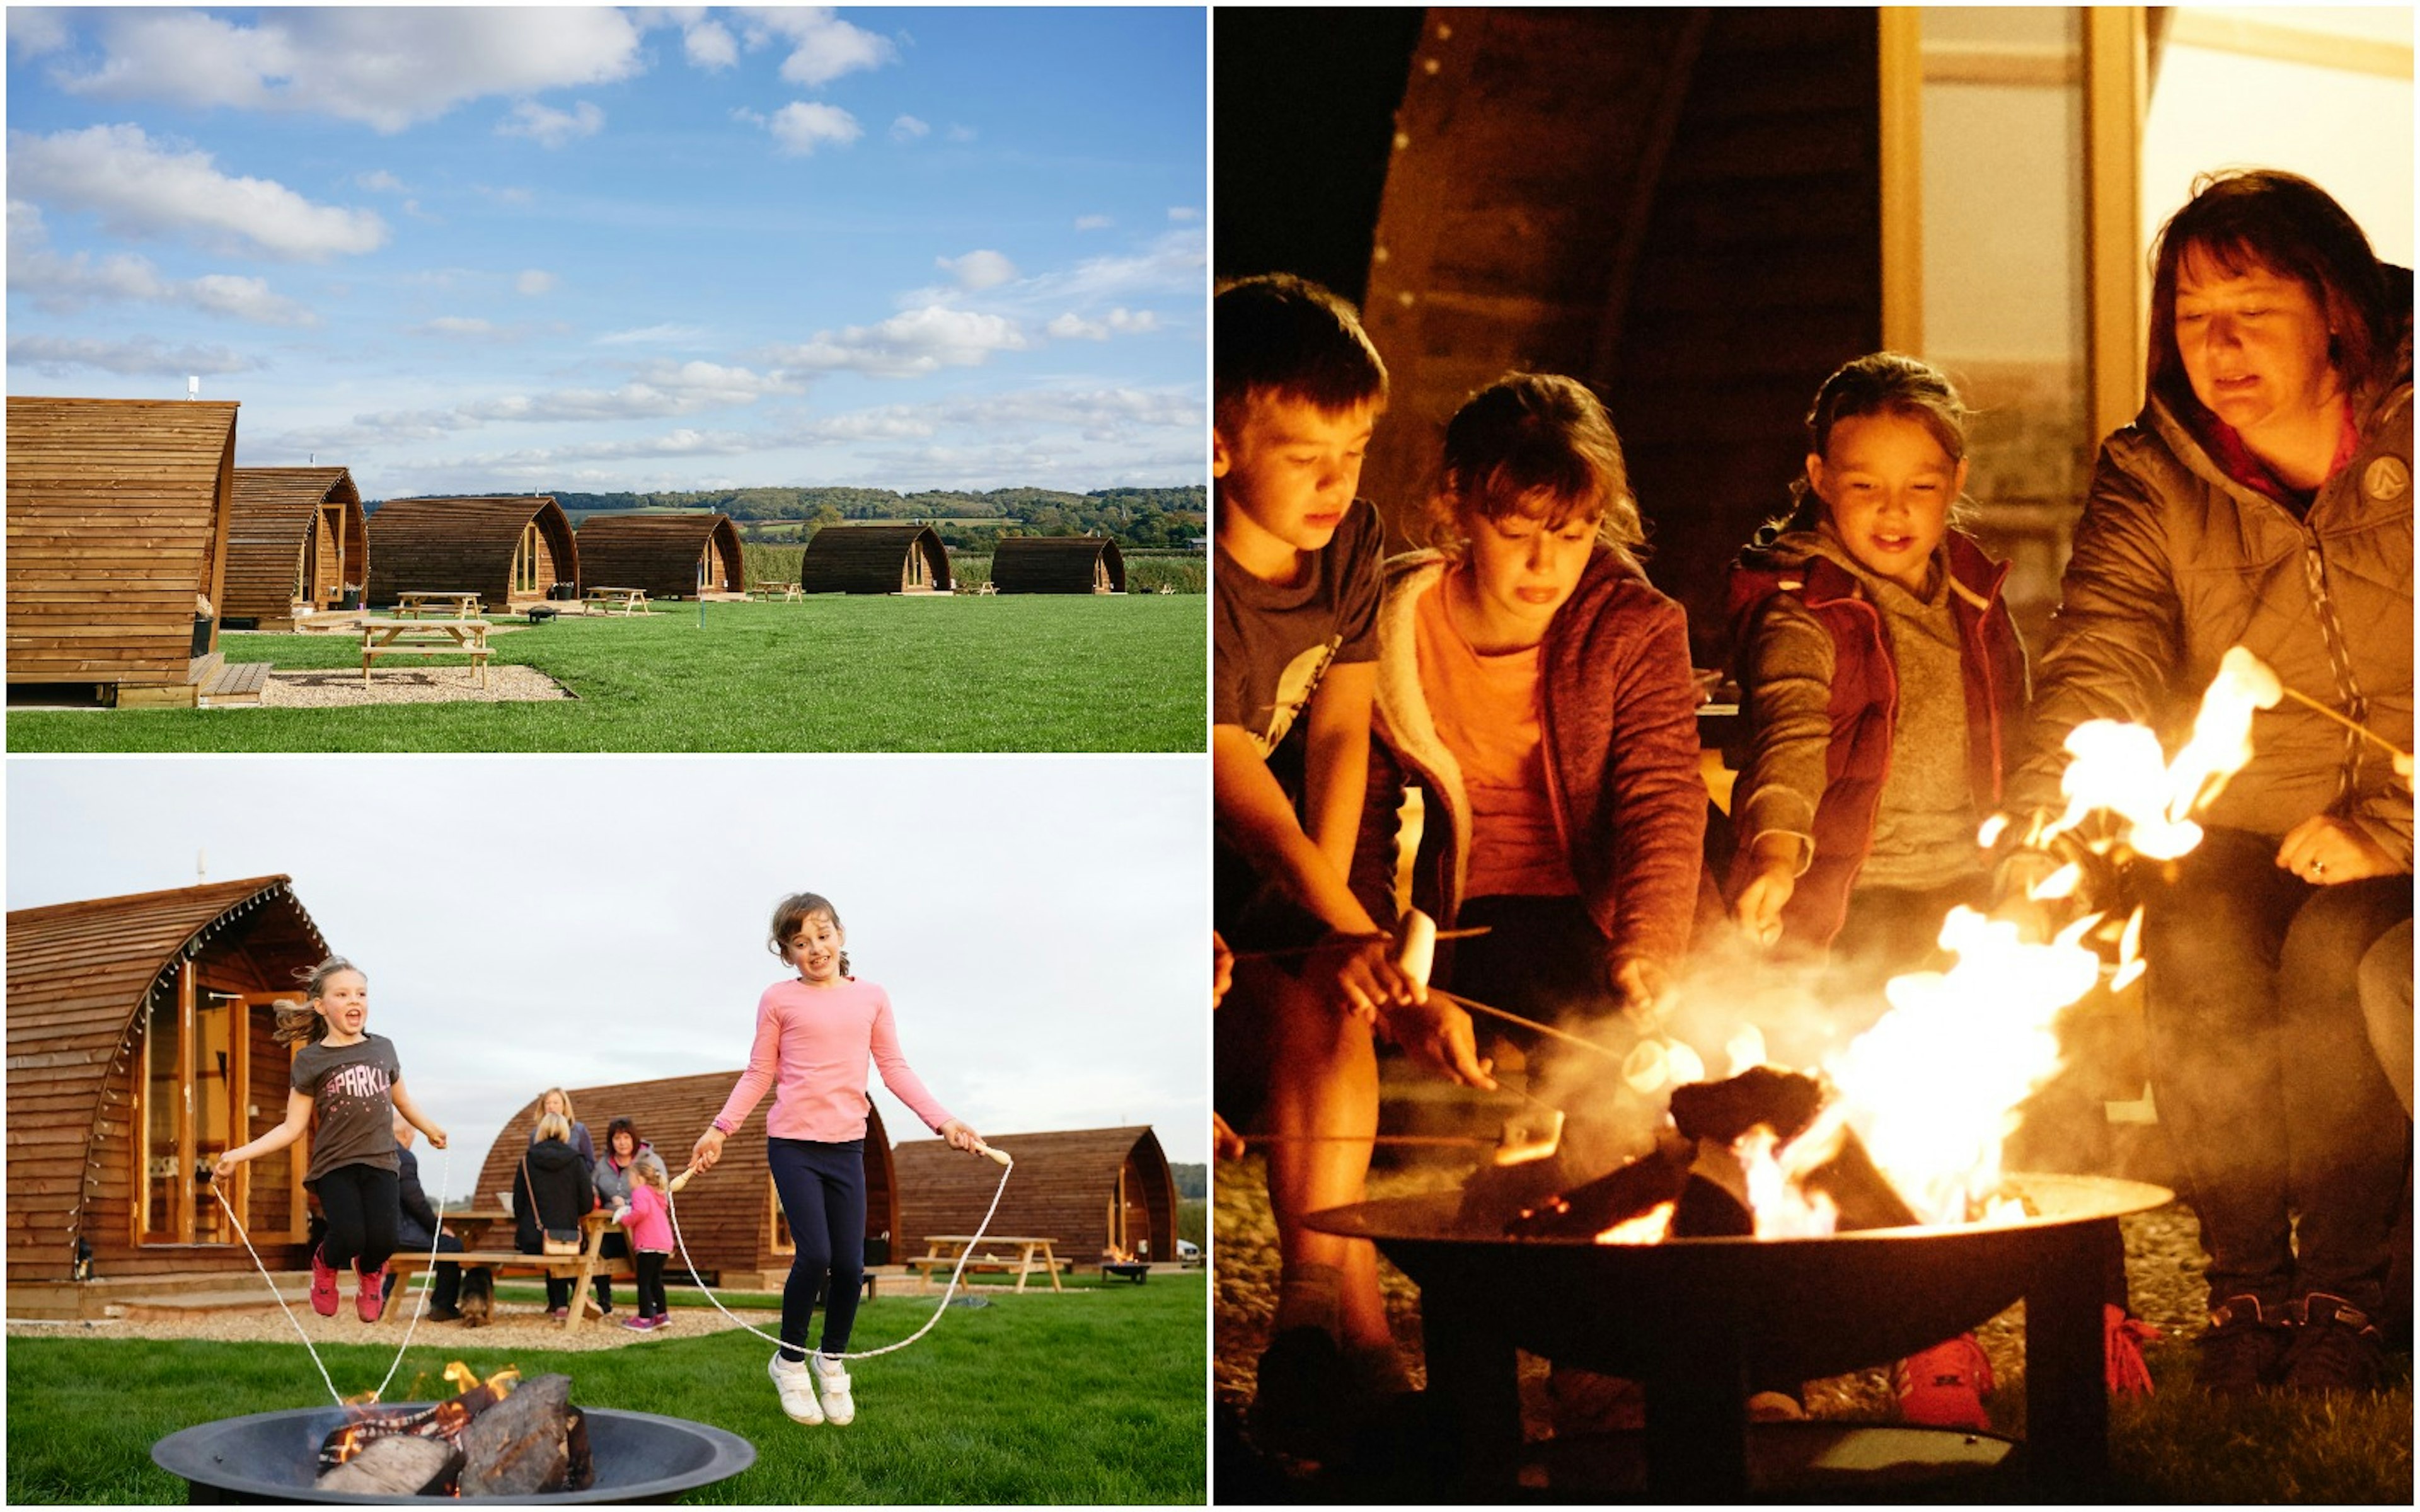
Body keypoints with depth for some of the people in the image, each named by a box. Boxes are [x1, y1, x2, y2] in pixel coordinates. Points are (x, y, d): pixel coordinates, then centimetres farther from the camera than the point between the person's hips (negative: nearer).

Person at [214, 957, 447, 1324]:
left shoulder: (383, 1048, 10)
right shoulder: (311, 1060, 0)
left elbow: (402, 1100, 28)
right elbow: (292, 1128, 0)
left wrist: (431, 1130, 39)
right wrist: (239, 1154, -8)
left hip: (380, 1162, 2)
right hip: (334, 1166, -2)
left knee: (382, 1241, -19)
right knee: (349, 1239, -24)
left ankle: (369, 1272, 21)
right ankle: (326, 1263, 16)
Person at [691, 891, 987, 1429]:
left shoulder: (872, 998, 9)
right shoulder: (779, 1000, 1)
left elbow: (895, 1070, 8)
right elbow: (758, 1075, 5)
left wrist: (944, 1122, -1)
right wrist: (720, 1129, -4)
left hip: (847, 1145, 3)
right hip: (793, 1143, -3)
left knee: (850, 1265, 0)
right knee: (815, 1256, -12)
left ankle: (832, 1364, 23)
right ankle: (790, 1360, 11)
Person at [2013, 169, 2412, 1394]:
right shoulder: (2151, 476, -2)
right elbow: (2099, 660, -17)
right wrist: (2052, 828, -34)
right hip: (2234, 832, 2)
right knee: (2197, 956, -27)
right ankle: (2245, 1280, -9)